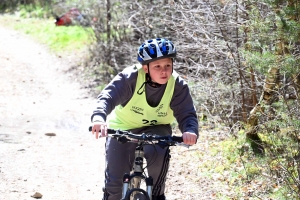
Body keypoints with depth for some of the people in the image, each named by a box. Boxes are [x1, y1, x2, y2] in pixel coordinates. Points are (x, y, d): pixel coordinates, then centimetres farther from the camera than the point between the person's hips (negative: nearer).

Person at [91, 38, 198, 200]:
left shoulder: (177, 85, -21)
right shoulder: (130, 78, -28)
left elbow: (187, 114, -24)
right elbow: (107, 97, -37)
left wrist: (190, 131, -48)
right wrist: (99, 118, -59)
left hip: (156, 129, 1)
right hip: (123, 128, -1)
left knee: (158, 153, -34)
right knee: (115, 183, -6)